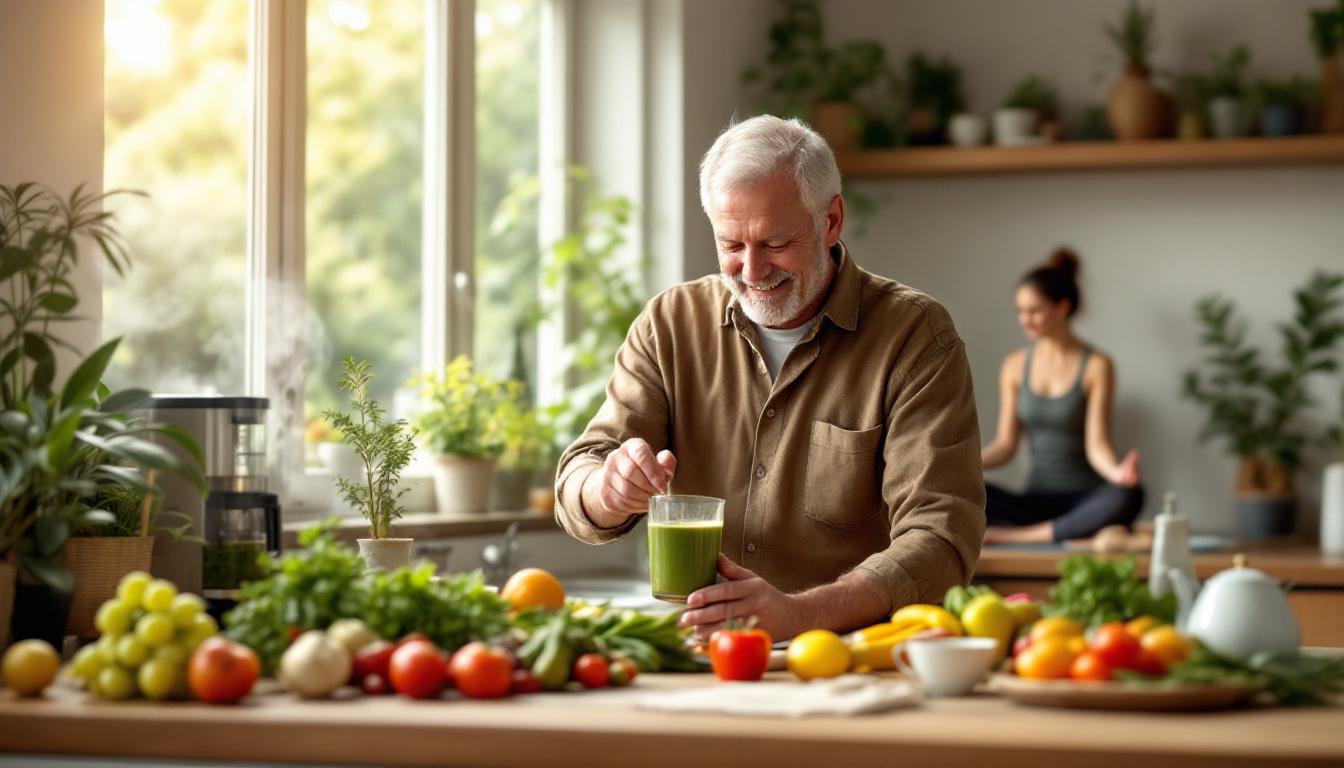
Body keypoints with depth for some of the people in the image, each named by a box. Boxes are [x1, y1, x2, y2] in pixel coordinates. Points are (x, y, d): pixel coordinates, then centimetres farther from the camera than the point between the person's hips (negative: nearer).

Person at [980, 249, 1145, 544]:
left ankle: (1019, 536, -30)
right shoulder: (1015, 366, 6)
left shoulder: (1096, 366, -5)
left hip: (1085, 502, -3)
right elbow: (1006, 444, 6)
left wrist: (1116, 471, -34)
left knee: (1127, 497, -38)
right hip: (1037, 499, 3)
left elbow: (1096, 446, -12)